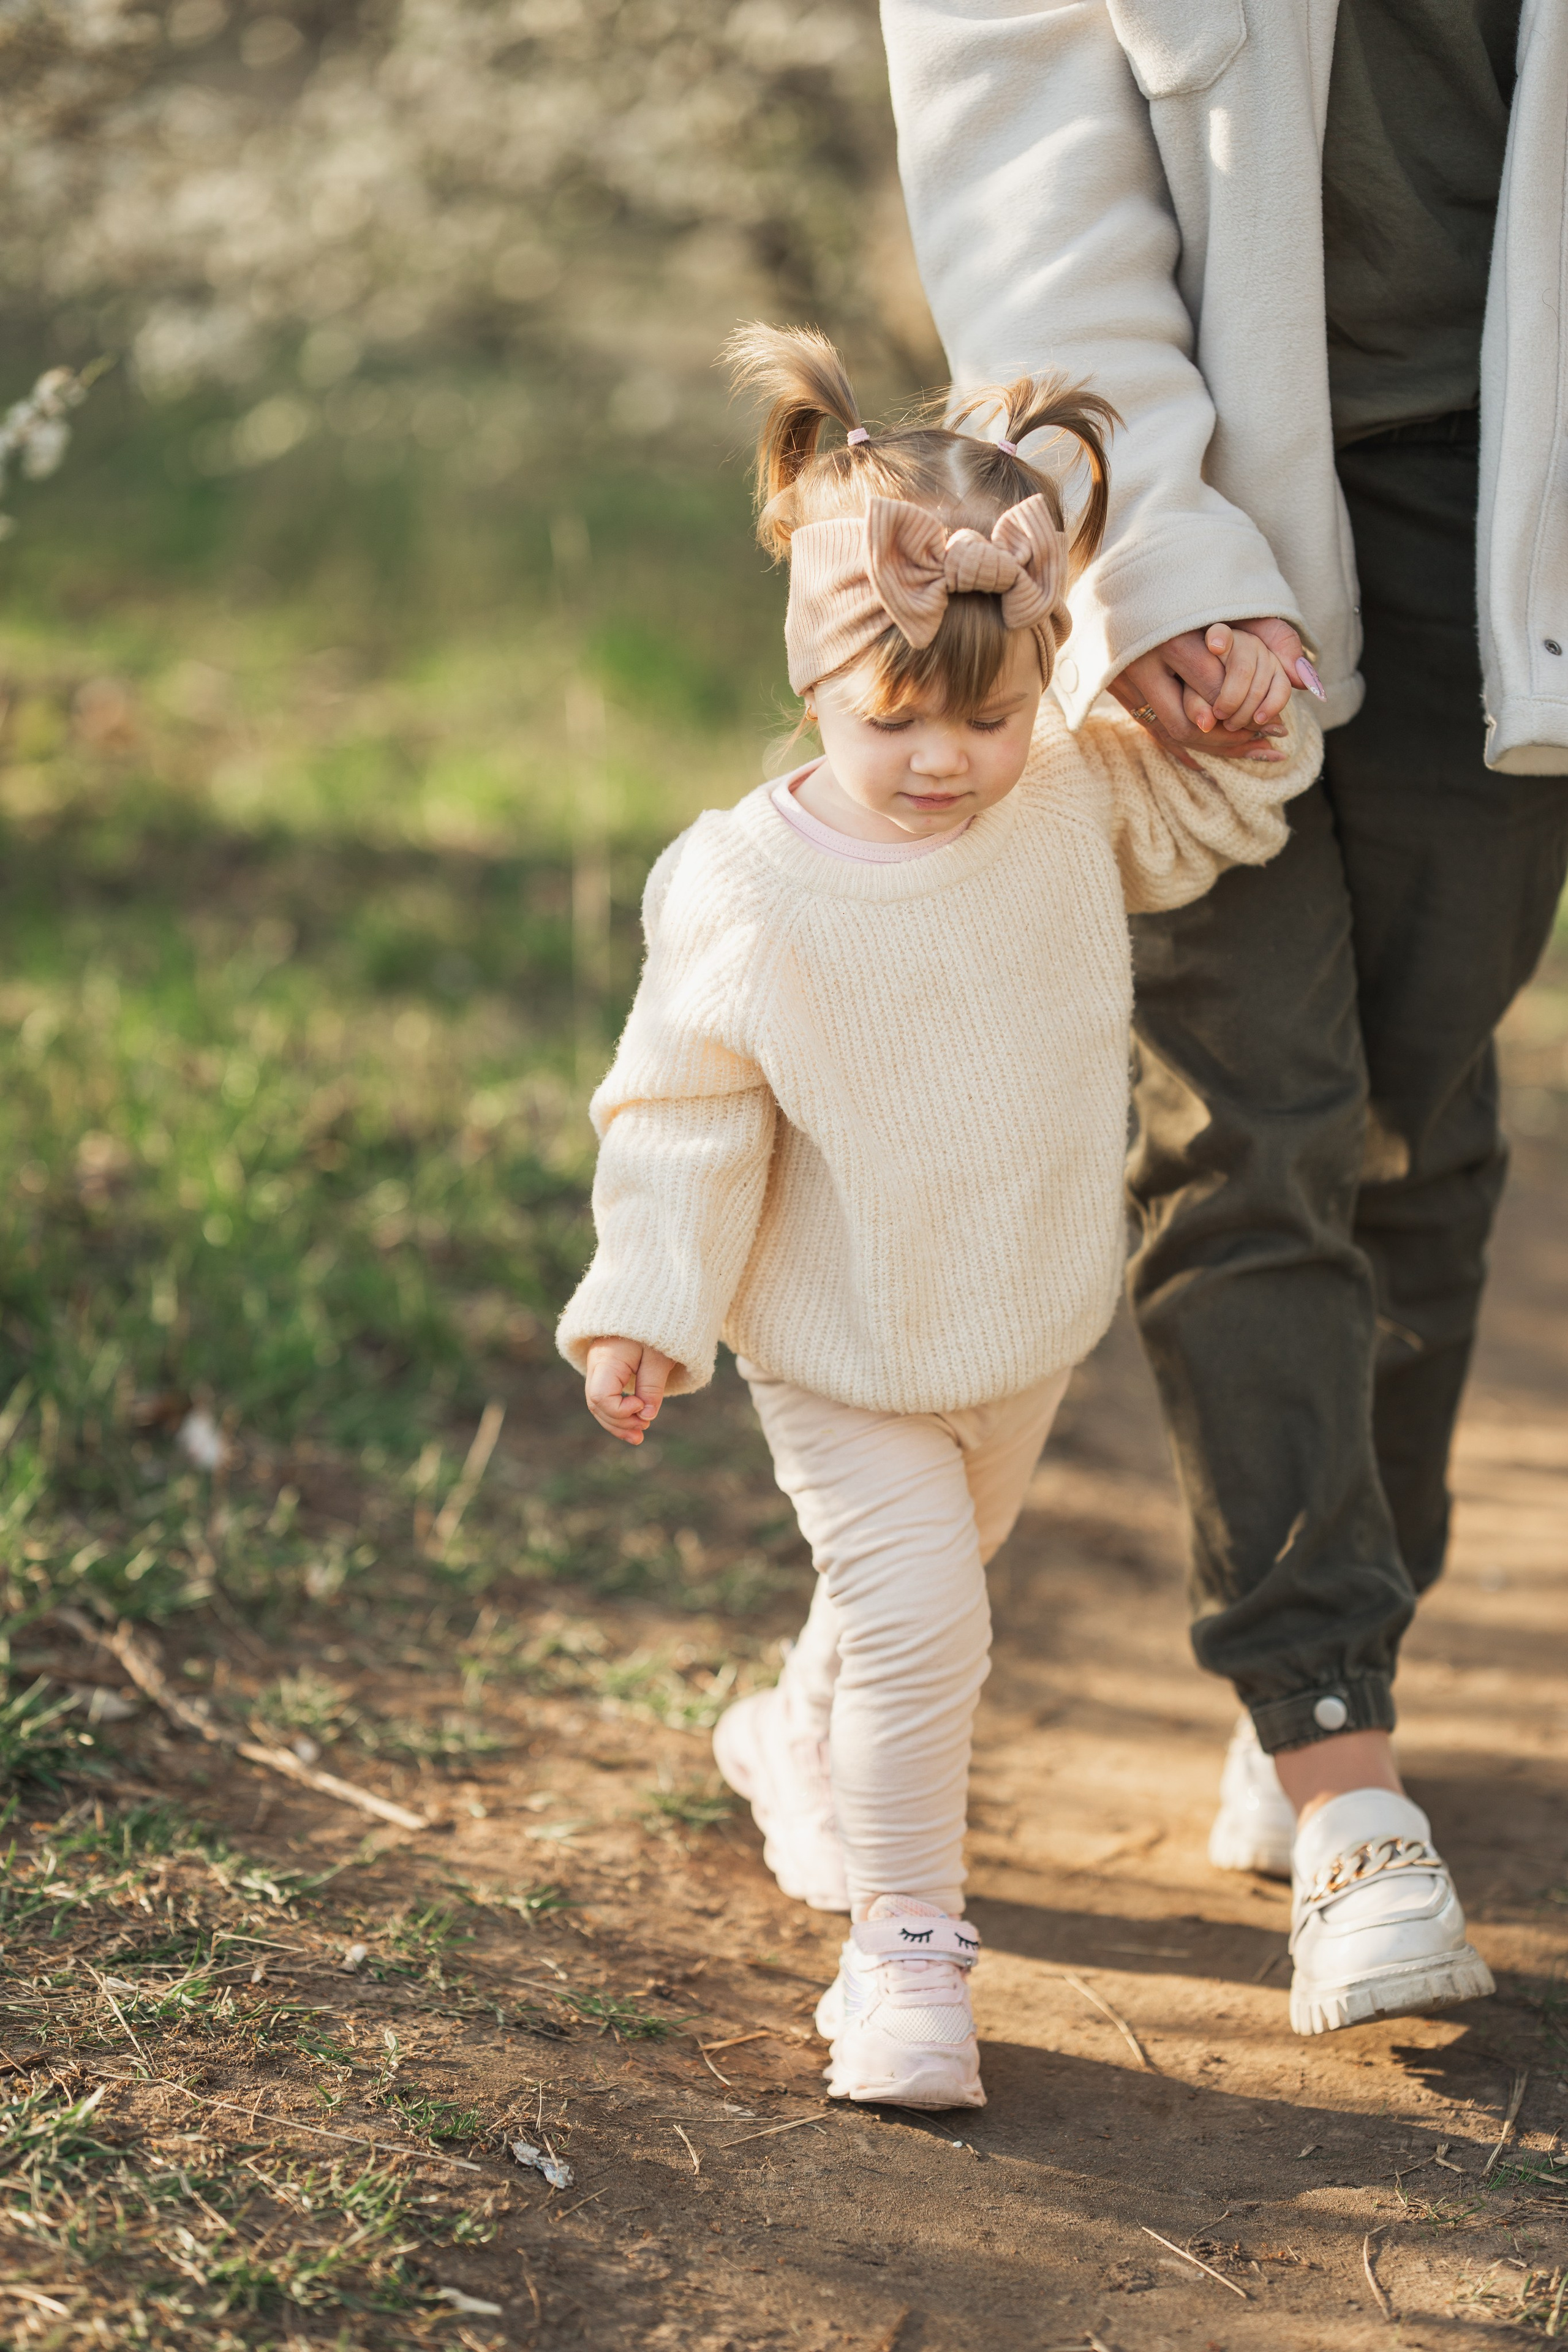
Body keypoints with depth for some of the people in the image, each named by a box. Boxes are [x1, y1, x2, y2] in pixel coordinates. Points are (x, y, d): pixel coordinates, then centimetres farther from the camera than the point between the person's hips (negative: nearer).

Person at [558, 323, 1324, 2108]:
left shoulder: (1077, 801, -12)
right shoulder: (740, 890, -24)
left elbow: (1199, 821, 11)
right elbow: (683, 1114, -13)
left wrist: (1250, 722, -9)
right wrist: (643, 1311, -13)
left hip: (1027, 1320, 5)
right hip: (841, 1349, -5)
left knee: (922, 1585, 25)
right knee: (915, 1610, -14)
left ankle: (800, 1747, 55)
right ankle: (902, 1943, 1)